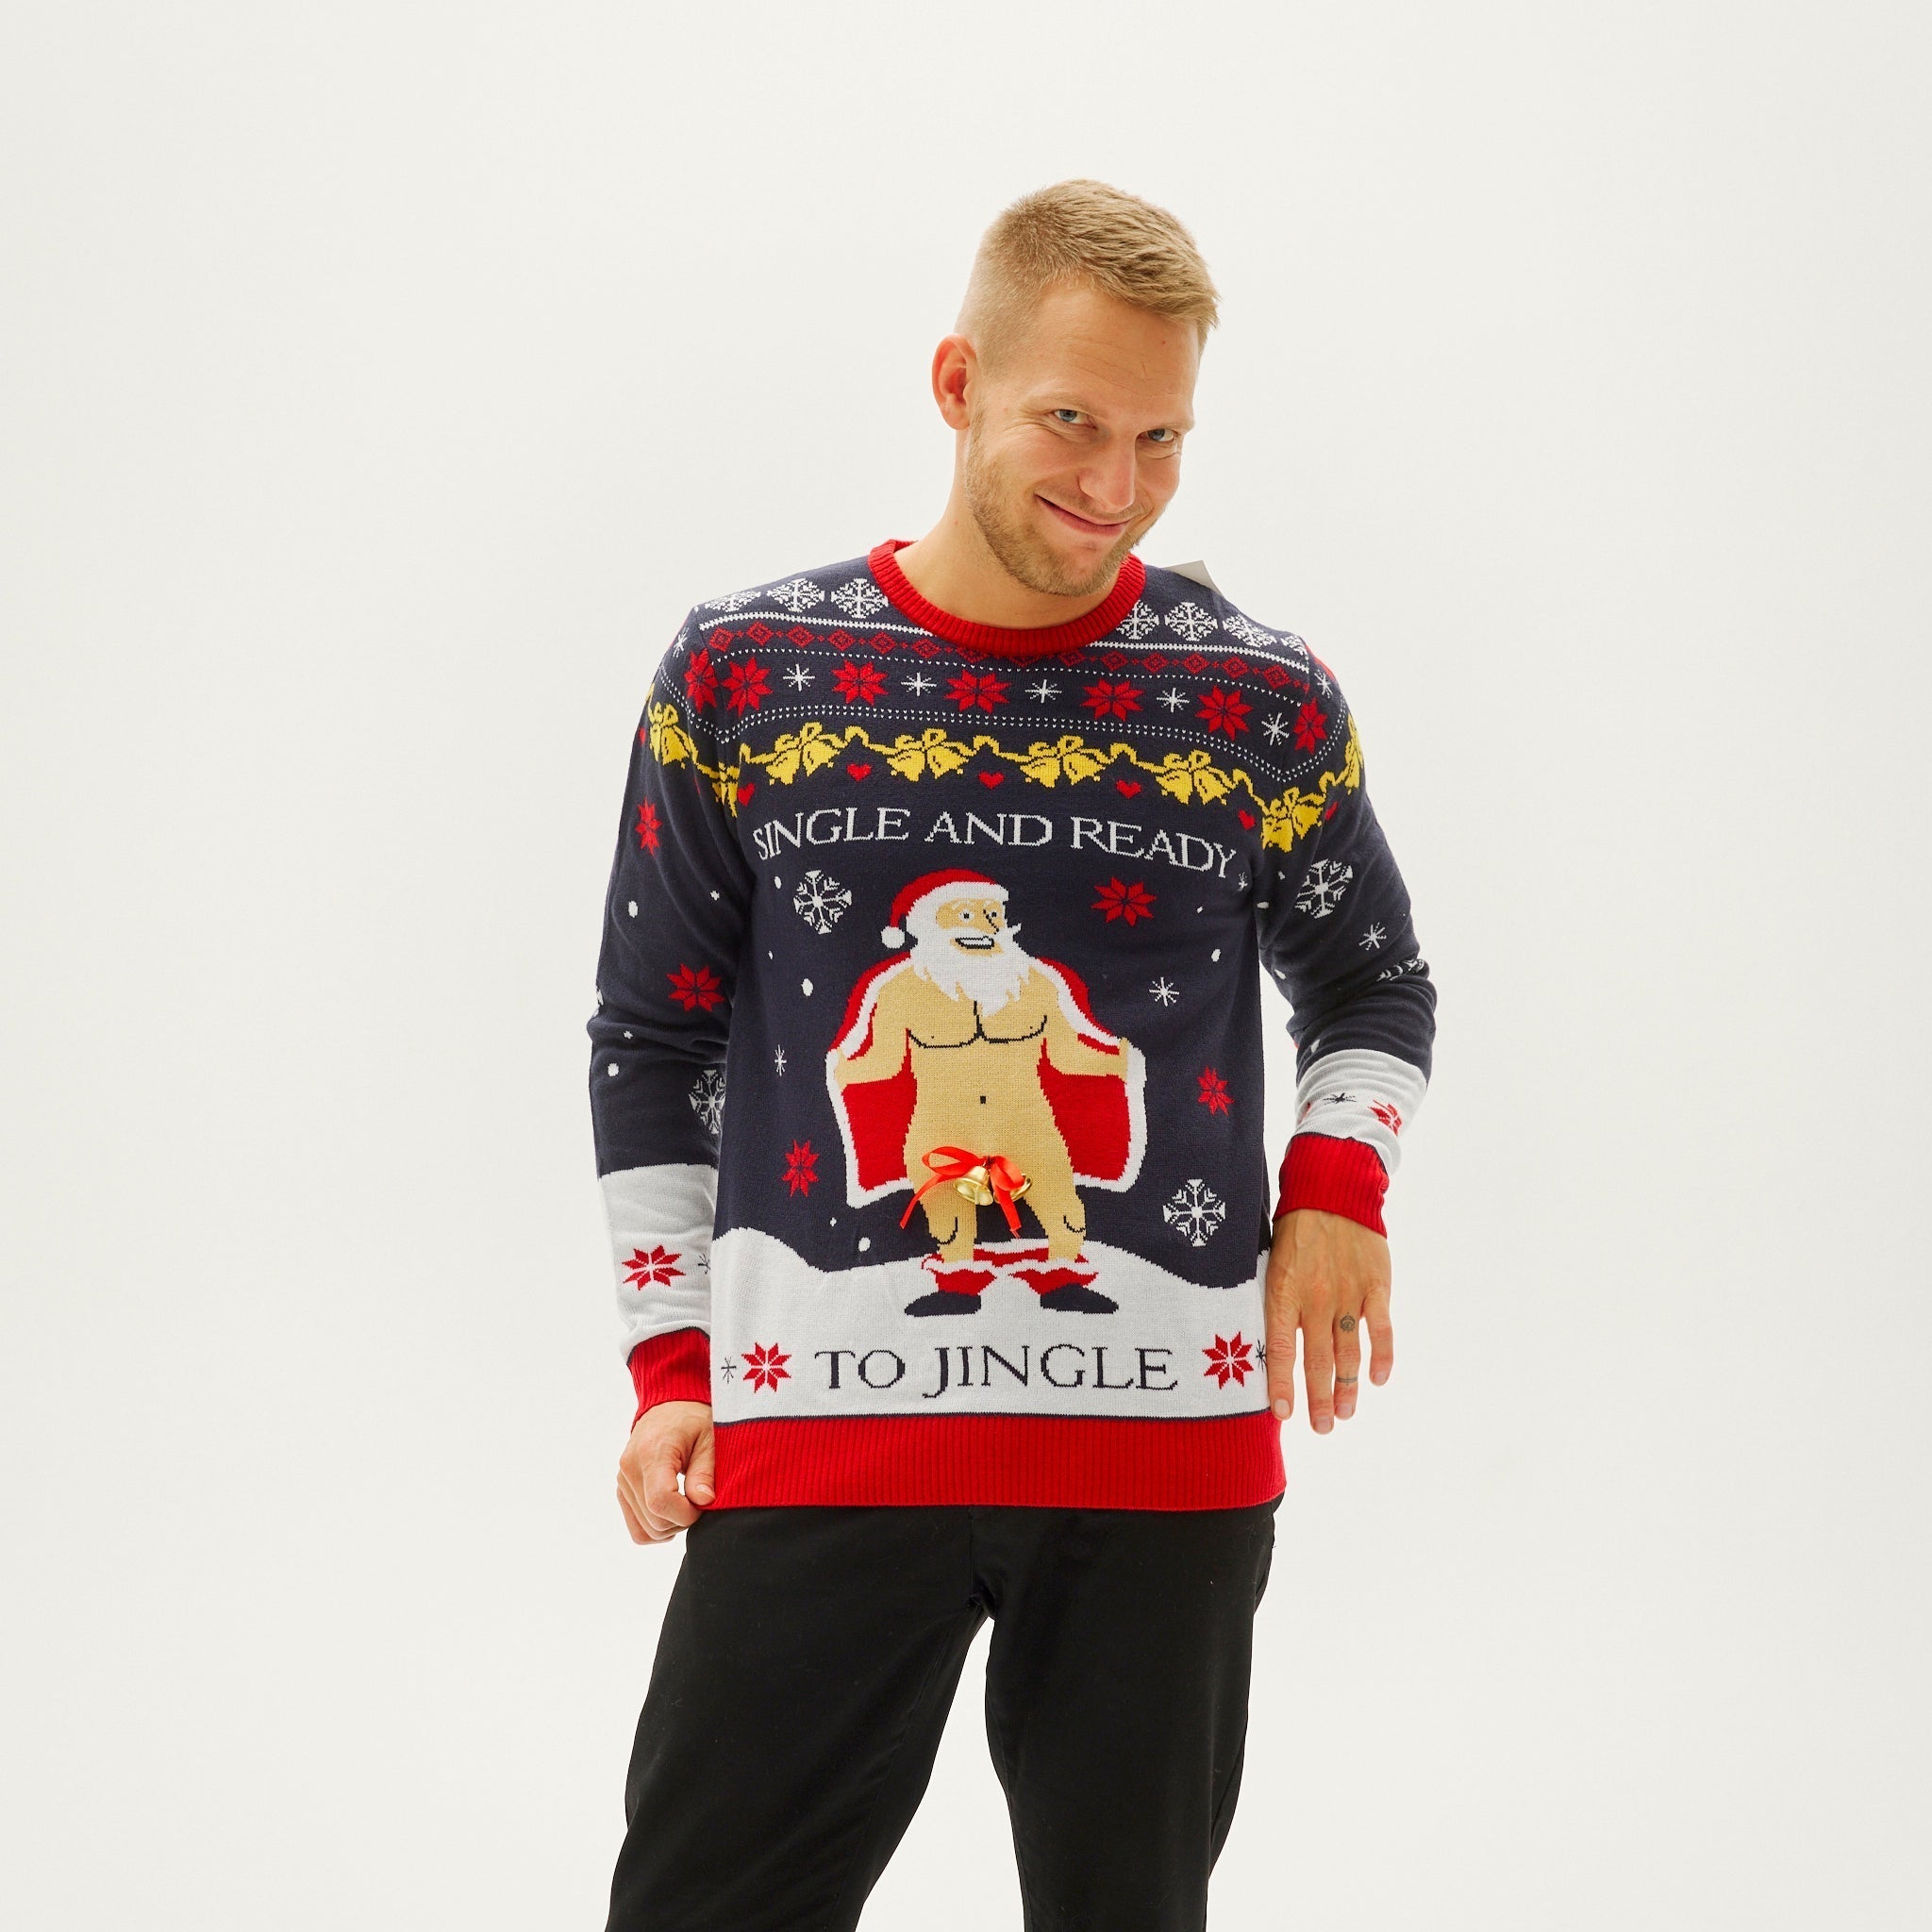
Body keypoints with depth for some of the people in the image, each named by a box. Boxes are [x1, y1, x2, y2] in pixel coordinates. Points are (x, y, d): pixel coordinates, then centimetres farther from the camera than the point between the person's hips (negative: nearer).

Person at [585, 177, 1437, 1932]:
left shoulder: (1265, 705, 4)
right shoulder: (741, 674, 3)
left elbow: (1376, 987, 19)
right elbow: (653, 1041, 11)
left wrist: (1338, 1180, -2)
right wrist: (673, 1359, 5)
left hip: (1171, 1448, 1)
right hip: (812, 1435, -1)